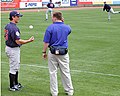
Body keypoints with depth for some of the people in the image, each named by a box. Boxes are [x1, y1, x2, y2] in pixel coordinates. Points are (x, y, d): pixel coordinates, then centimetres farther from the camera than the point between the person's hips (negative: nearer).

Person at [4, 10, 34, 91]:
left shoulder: (7, 26, 7)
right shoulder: (14, 28, -24)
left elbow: (6, 37, 16)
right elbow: (18, 41, -26)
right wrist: (29, 40, -19)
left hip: (8, 47, 10)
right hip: (13, 50, -10)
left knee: (16, 67, 21)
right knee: (13, 68, 2)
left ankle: (16, 83, 33)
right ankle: (12, 86, 12)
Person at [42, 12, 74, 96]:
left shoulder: (50, 27, -9)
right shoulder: (67, 27, 0)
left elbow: (46, 42, -10)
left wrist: (44, 52, 2)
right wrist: (63, 22, 15)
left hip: (53, 53, -2)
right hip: (64, 53, 2)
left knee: (53, 73, 8)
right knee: (66, 72, 12)